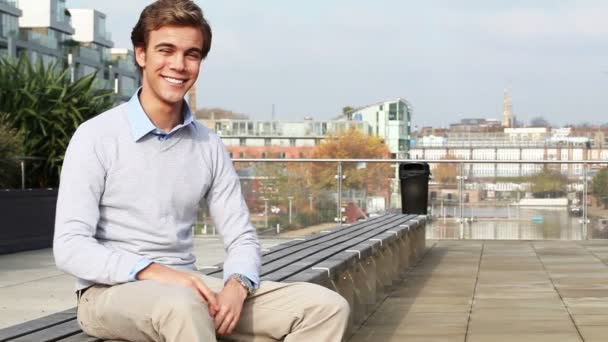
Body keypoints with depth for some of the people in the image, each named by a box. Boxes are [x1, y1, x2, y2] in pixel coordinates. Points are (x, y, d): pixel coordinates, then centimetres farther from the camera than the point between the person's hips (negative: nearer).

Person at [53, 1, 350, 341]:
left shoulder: (209, 146, 8)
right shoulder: (97, 137, -6)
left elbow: (242, 238, 8)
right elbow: (70, 247, -13)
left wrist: (237, 285, -16)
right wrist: (155, 273, -26)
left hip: (186, 287, 6)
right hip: (112, 291, -5)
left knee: (326, 307, -13)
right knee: (182, 306, -42)